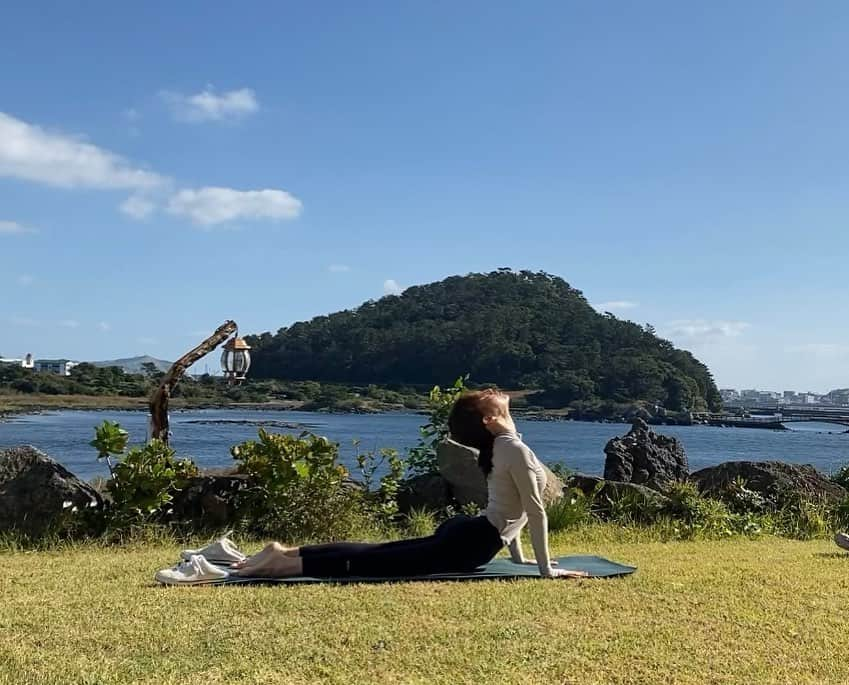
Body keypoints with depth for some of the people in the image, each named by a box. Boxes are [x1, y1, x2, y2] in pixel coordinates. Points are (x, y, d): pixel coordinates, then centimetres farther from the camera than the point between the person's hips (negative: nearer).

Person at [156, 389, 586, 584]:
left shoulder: (497, 449, 18)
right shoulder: (517, 450, -13)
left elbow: (509, 508, 27)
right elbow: (535, 511, -14)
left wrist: (518, 556, 29)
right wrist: (546, 568, -9)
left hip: (463, 532, 9)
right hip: (472, 543, -9)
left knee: (376, 551, 10)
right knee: (372, 562, -16)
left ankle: (282, 553, 3)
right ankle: (277, 566, -25)